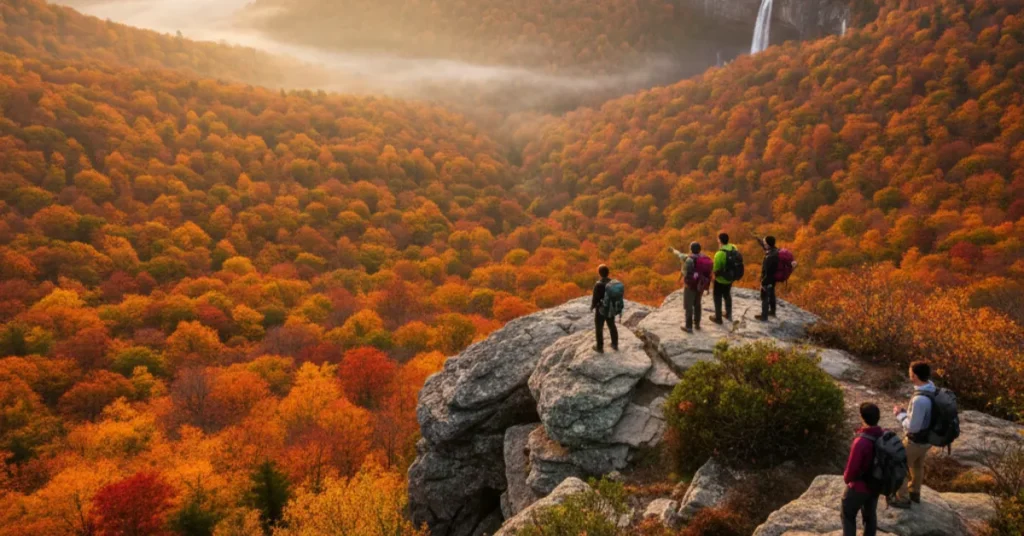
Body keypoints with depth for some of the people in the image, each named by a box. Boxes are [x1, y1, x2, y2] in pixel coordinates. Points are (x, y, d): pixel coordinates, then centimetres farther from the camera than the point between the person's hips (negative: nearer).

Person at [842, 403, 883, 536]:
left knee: (848, 515, 16)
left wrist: (846, 478, -3)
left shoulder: (861, 442, -35)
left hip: (859, 486, -6)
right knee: (870, 515, 24)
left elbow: (852, 468, -25)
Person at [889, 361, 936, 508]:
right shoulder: (932, 391, -7)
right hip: (927, 438, 8)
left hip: (916, 441, -8)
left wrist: (900, 414, -14)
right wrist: (905, 412, 5)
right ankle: (914, 493, 49)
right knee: (917, 466, 29)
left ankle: (902, 499, 26)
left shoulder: (919, 399, -37)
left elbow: (913, 426, -28)